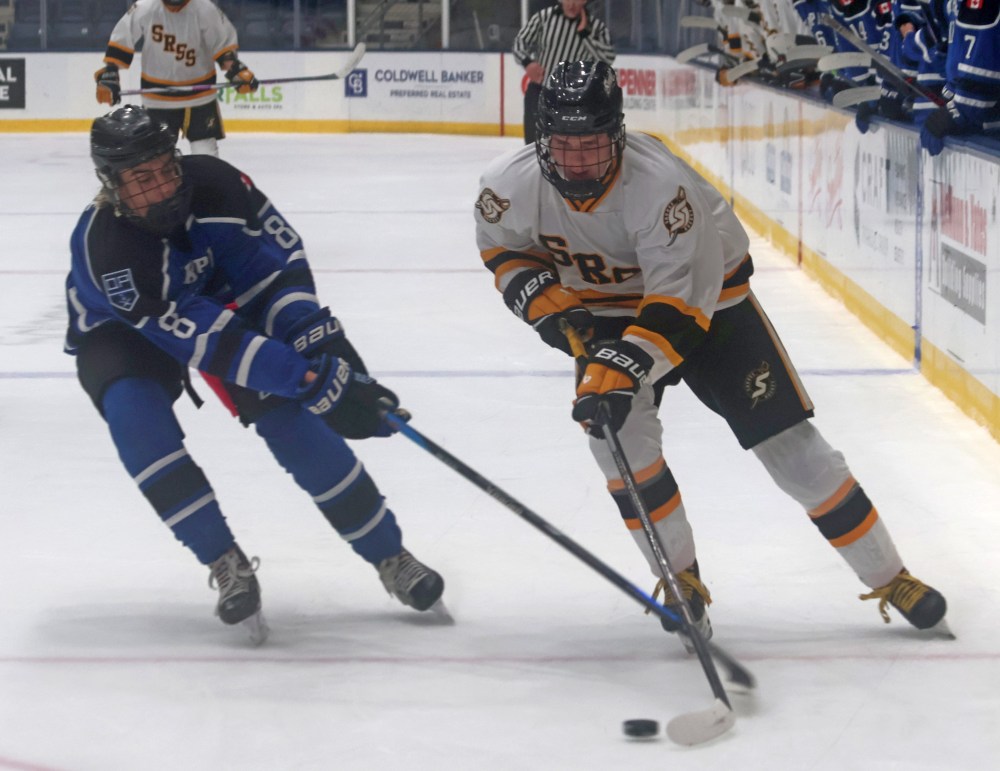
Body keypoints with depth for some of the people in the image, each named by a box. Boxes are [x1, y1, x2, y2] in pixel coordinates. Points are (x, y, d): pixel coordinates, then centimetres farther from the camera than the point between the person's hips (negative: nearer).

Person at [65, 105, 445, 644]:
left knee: (285, 413, -16)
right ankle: (228, 566, -23)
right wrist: (300, 373, -44)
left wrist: (317, 337, -28)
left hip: (215, 298, 3)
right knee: (136, 417, -32)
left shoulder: (210, 182, -28)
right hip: (122, 333, -3)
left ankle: (391, 558, -5)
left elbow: (277, 253, -15)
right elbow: (192, 334, -41)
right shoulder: (102, 244, -38)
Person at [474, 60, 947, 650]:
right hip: (606, 306, 3)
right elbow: (504, 247, 0)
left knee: (786, 437, -5)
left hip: (707, 292, -3)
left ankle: (890, 579, 8)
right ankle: (680, 577, -4)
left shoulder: (659, 184, -38)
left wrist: (620, 371, -47)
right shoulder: (512, 185, -23)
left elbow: (681, 301, -38)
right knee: (615, 426, -23)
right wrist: (547, 302, -17)